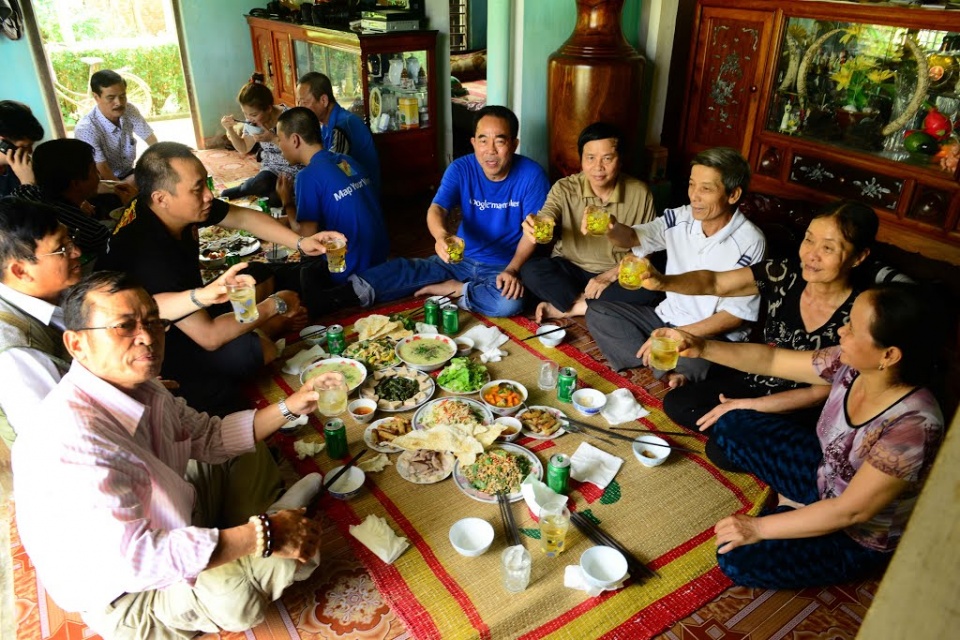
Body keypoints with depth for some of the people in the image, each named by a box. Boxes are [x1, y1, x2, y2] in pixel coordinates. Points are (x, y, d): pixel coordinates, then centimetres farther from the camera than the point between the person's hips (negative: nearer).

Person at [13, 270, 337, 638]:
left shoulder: (137, 387, -7)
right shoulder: (68, 440, -35)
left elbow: (211, 437, 6)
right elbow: (134, 558, -37)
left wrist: (289, 408, -5)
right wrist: (263, 535, -33)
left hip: (169, 522, 9)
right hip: (129, 594, -9)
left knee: (251, 455, 15)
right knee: (232, 588, -33)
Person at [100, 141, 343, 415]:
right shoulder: (148, 253, -37)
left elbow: (243, 217, -1)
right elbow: (209, 336, -35)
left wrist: (301, 242, -15)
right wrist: (275, 305, -24)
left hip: (187, 312, 8)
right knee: (264, 348, -23)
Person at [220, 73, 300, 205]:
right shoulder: (252, 121, -4)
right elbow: (244, 149, 11)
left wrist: (273, 139, -29)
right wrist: (229, 129, -7)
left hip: (292, 171, -4)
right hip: (270, 169, 4)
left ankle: (245, 188, -2)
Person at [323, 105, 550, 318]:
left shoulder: (531, 175, -14)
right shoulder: (461, 169, -8)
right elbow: (437, 208, -22)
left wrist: (512, 270, -27)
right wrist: (441, 236, -46)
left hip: (504, 266, -2)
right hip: (461, 259, 3)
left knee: (510, 302, -34)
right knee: (402, 269, -16)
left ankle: (453, 288, -16)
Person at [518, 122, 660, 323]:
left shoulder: (639, 193, -9)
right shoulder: (564, 188, -10)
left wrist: (611, 275, -18)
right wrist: (533, 228, -51)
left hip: (618, 274, 1)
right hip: (570, 269, -1)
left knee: (650, 290, -31)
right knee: (531, 270, -28)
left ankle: (564, 308, -21)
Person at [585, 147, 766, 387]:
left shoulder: (749, 243, -18)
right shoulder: (681, 218, -5)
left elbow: (735, 315, -17)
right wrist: (611, 227, -30)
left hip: (713, 336, -6)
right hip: (667, 317, 7)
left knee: (693, 362, -39)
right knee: (597, 313, -6)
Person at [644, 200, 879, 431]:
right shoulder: (785, 274, -14)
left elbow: (820, 393, -17)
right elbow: (714, 283, -16)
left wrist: (746, 405, -17)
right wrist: (662, 281, -36)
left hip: (798, 415, -4)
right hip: (755, 382, 5)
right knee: (676, 403, -7)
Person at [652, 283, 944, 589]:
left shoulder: (913, 426, -37)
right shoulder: (852, 365, -19)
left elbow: (850, 512, -29)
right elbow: (771, 360, -8)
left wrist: (758, 527, -23)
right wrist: (702, 348, -22)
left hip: (860, 536, -6)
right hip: (825, 475, 7)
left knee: (737, 559, -18)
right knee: (731, 427, 3)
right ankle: (795, 505, 6)